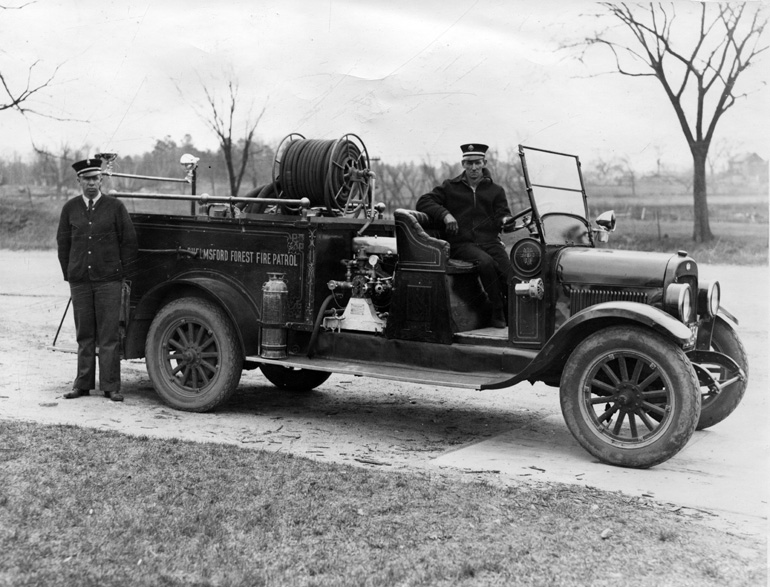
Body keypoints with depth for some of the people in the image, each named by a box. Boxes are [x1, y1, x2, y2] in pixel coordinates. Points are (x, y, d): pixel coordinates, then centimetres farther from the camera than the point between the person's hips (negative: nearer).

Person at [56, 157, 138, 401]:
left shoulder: (115, 206, 0)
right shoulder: (70, 208, 7)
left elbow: (129, 241, 2)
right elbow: (63, 242, 14)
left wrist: (121, 272, 0)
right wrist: (69, 273, 9)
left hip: (108, 280, -2)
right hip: (79, 281, 2)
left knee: (109, 335, -2)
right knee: (84, 335, 8)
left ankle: (110, 386, 3)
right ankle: (83, 384, 16)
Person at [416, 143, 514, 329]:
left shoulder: (495, 190, 19)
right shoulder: (450, 187, 15)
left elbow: (501, 215, 9)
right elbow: (423, 202, 9)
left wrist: (505, 220, -17)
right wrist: (445, 214, -8)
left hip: (489, 240, 2)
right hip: (461, 242, -2)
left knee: (508, 270, -28)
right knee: (486, 262, -34)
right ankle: (498, 312, -25)